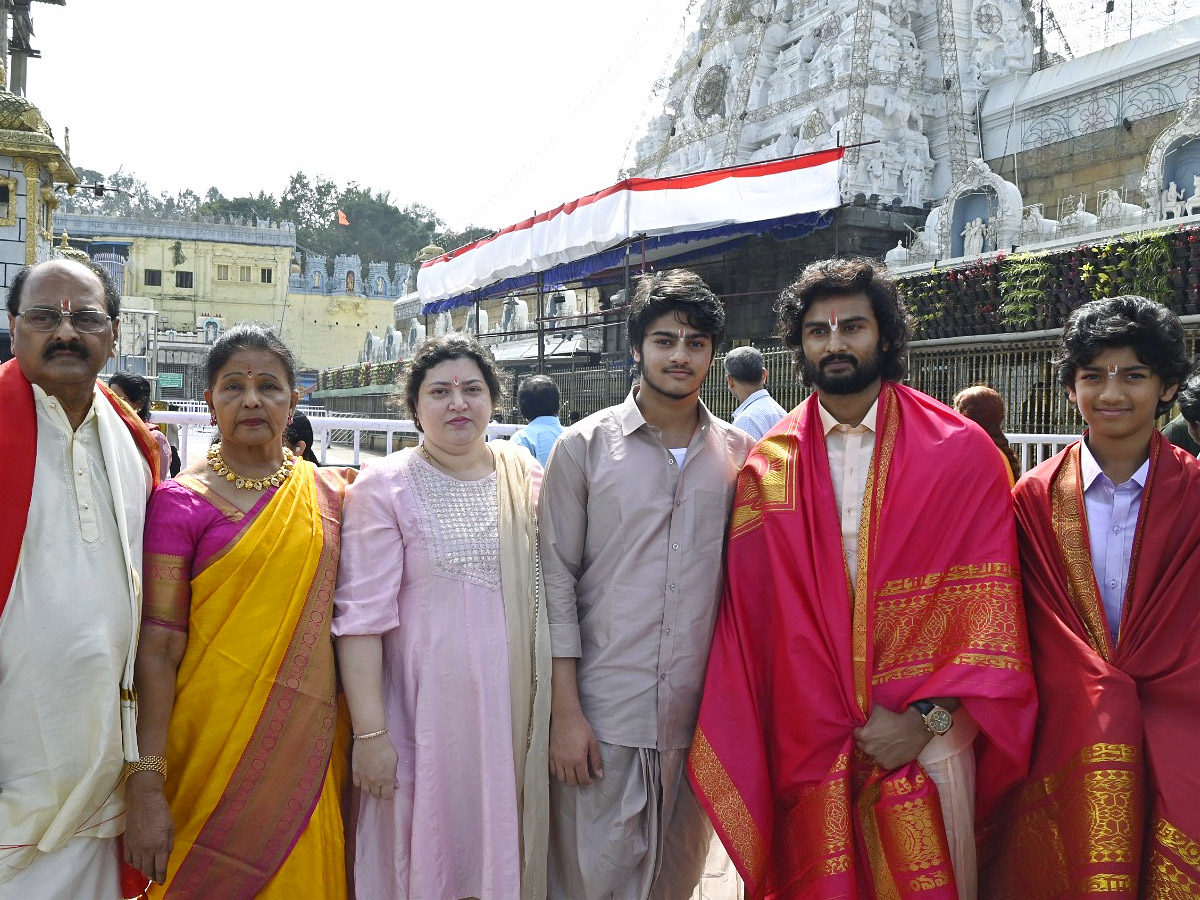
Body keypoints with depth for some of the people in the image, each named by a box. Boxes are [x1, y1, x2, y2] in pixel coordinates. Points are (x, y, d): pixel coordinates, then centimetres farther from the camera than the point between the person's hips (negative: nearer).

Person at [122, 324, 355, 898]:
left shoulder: (331, 491, 5)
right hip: (214, 738, -3)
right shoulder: (181, 501, -5)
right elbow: (158, 646, -10)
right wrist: (145, 786, -14)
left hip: (311, 740, 3)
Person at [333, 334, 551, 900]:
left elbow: (550, 590, 11)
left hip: (516, 707, 4)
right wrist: (369, 732, -14)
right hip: (426, 710, -3)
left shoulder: (526, 476, 6)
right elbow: (362, 615, -10)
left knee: (506, 845, 14)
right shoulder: (385, 486, -6)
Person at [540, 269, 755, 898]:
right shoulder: (585, 445, -2)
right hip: (603, 715, -2)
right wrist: (564, 711, -7)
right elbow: (556, 581, -3)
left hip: (700, 716, 3)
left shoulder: (739, 455, 5)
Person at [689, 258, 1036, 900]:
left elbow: (988, 602, -5)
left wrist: (928, 718, -11)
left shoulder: (962, 453, -3)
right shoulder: (766, 468, 2)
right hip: (804, 744, 1)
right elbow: (747, 613, 3)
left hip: (927, 734, -1)